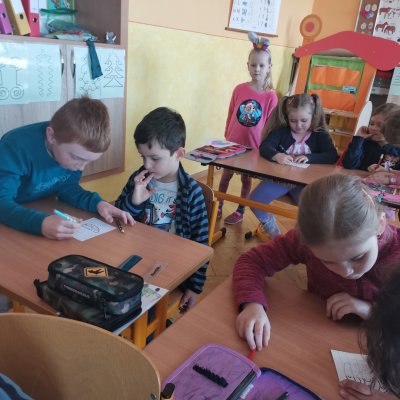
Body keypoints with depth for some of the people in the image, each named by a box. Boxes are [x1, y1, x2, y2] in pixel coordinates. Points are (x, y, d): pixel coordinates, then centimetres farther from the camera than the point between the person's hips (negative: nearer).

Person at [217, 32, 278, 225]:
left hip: (253, 145, -2)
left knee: (246, 179, 13)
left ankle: (240, 211, 29)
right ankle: (218, 207, 28)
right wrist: (226, 137, 8)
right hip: (233, 142, 2)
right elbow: (231, 115, 4)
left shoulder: (270, 96, -10)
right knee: (226, 175, 11)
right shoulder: (239, 89, -4)